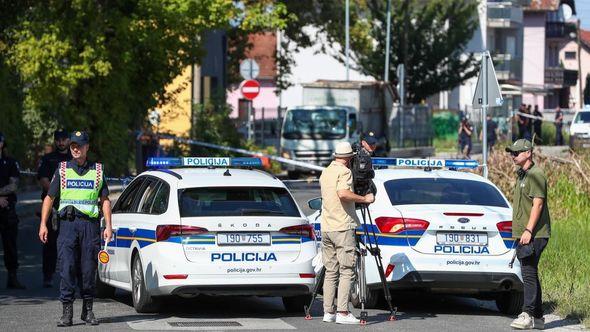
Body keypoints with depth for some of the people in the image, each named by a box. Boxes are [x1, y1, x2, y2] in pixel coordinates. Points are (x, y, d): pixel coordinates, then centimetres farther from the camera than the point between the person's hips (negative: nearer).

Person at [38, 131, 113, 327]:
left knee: (88, 269, 2)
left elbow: (105, 200, 12)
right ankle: (67, 312, -8)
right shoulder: (62, 169, 10)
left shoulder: (97, 171, 12)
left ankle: (88, 310, 12)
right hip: (68, 224, 0)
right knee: (67, 268, -8)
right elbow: (49, 198, 11)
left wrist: (108, 226, 3)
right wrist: (43, 224, 1)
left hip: (90, 224, 0)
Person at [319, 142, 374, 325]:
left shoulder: (325, 172, 17)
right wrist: (364, 199, -16)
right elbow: (343, 193, -26)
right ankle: (342, 312, -12)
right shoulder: (344, 172, -9)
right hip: (343, 227, -8)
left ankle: (329, 311, 7)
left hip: (326, 227, 8)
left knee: (331, 271, 10)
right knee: (346, 271, -6)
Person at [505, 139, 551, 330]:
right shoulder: (521, 175, 20)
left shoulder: (536, 175, -11)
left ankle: (528, 315, -17)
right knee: (530, 274, 11)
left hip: (534, 235, -10)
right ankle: (538, 318, 16)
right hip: (523, 235, 10)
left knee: (529, 273, -14)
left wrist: (528, 231, -25)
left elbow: (537, 204, -19)